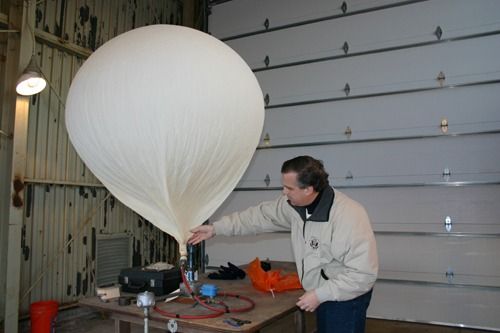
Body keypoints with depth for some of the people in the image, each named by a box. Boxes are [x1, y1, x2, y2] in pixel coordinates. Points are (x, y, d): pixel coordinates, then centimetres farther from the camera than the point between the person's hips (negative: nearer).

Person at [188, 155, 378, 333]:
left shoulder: (349, 217, -31)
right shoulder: (293, 204, -8)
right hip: (322, 295, 7)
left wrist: (319, 294, -26)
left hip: (345, 299, -6)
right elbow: (261, 216, 2)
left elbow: (364, 273, -28)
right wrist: (216, 228, 0)